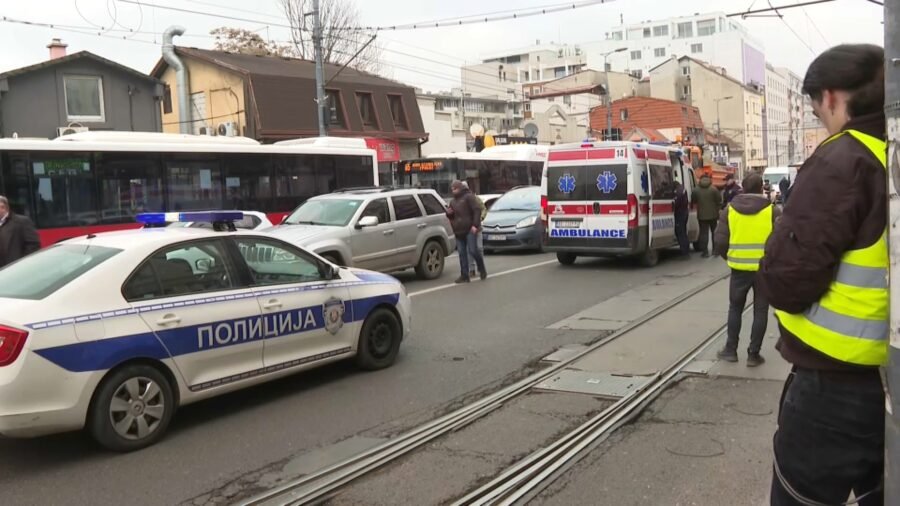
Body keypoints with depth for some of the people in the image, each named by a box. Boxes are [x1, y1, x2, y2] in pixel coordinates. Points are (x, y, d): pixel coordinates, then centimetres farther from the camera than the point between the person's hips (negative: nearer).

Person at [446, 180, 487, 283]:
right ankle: (464, 275, 5)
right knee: (462, 253, 3)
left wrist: (475, 225, -18)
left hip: (469, 230, -7)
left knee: (473, 250, -10)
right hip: (459, 232, 7)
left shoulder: (468, 197, -1)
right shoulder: (453, 201, 21)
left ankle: (482, 269, 11)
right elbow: (452, 216, 29)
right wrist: (449, 213, 4)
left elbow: (477, 210, -9)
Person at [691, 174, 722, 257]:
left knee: (704, 233, 1)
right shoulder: (713, 189, -7)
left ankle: (705, 252, -4)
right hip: (713, 215, 0)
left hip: (701, 215, 0)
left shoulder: (696, 190, -5)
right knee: (714, 232, 14)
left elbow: (693, 201, 4)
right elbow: (719, 201, -5)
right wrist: (718, 210, 9)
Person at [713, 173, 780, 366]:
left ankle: (731, 349, 20)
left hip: (739, 267, 1)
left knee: (735, 308, 18)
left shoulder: (730, 209, -1)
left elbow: (720, 241, -2)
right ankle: (753, 354, 11)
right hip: (765, 268, -1)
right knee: (760, 311, 9)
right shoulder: (772, 211, -5)